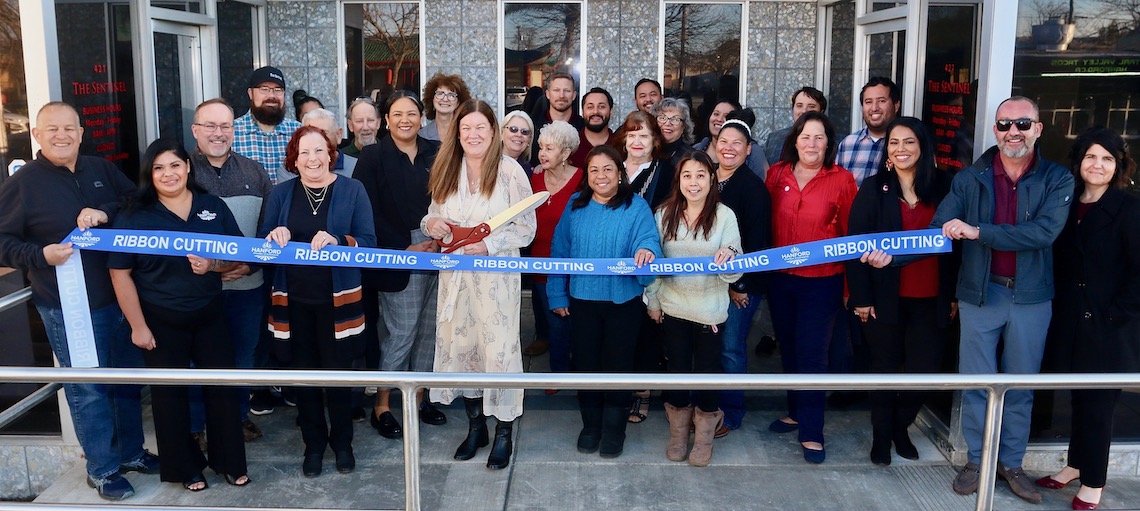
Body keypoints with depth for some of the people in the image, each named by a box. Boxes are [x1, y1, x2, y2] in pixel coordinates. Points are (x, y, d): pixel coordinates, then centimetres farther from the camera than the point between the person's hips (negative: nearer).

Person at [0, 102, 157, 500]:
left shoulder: (102, 170, 7)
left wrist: (105, 213, -15)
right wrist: (41, 255, -21)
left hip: (119, 298, 5)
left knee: (127, 379, 16)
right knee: (87, 391, 3)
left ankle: (129, 452, 34)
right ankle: (101, 468, 19)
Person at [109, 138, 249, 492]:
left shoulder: (214, 207, 0)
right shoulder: (134, 216, -8)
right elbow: (120, 273, -9)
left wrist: (213, 265, -20)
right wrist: (138, 326, -11)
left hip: (210, 315, 2)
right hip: (161, 321, -2)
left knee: (222, 386, 7)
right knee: (170, 393, 10)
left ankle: (229, 461, 25)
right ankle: (185, 467, 27)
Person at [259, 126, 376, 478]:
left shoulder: (352, 190, -1)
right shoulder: (281, 194, 6)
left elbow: (368, 242, -7)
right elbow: (262, 242, 6)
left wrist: (337, 241, -25)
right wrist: (275, 235, -17)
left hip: (337, 299, -2)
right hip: (294, 300, 2)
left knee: (338, 371, 5)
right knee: (304, 373, 11)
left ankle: (342, 443, 26)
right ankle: (313, 444, 28)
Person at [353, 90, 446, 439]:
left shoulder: (436, 154, 8)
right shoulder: (373, 157, -2)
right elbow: (369, 213, -7)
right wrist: (404, 249, -11)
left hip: (436, 252, 4)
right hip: (397, 257, -4)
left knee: (429, 328, 8)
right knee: (403, 330, -5)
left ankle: (419, 395, 24)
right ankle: (381, 406, 9)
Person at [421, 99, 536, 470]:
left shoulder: (510, 172, -8)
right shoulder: (446, 171, 8)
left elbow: (526, 229, -9)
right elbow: (432, 218, 15)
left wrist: (489, 245, -21)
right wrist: (432, 224, -9)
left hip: (497, 275, -5)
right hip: (455, 273, 5)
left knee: (499, 348, -2)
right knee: (459, 345, 11)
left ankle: (503, 433, 13)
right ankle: (475, 425, 28)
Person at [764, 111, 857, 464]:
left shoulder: (841, 179, -7)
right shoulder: (777, 174, 2)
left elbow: (851, 232, -4)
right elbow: (768, 223, 8)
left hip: (822, 280, -4)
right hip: (780, 277, 4)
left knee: (812, 353, -1)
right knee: (788, 348, 15)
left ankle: (811, 431, 10)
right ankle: (796, 411, 33)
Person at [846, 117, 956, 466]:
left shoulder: (943, 187, 3)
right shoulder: (873, 189, -3)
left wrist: (954, 294, 3)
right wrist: (860, 297, -10)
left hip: (930, 299, 2)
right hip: (885, 297, -2)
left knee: (925, 370, 5)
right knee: (885, 368, 9)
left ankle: (901, 427, 31)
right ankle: (881, 436, 27)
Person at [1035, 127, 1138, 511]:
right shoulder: (1068, 205, 8)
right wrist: (1060, 307, 6)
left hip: (1109, 327, -5)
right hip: (1071, 322, 5)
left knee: (1098, 403, 3)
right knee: (1079, 398, 16)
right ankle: (1075, 467, 30)